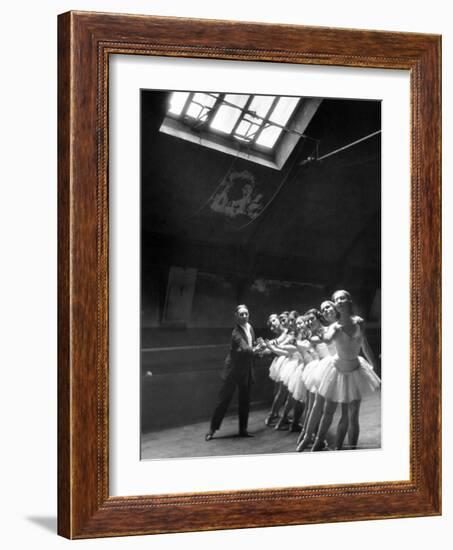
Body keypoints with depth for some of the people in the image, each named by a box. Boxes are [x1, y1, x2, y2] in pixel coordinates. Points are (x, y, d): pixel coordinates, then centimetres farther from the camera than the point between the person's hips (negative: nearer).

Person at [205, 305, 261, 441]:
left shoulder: (250, 327, 6)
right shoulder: (236, 332, -20)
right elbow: (243, 348, -33)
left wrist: (257, 349, 3)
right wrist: (253, 350, -45)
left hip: (247, 370, 7)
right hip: (234, 369, -7)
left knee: (245, 401, 12)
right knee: (223, 399, 0)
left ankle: (243, 429, 22)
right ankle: (212, 429, 9)